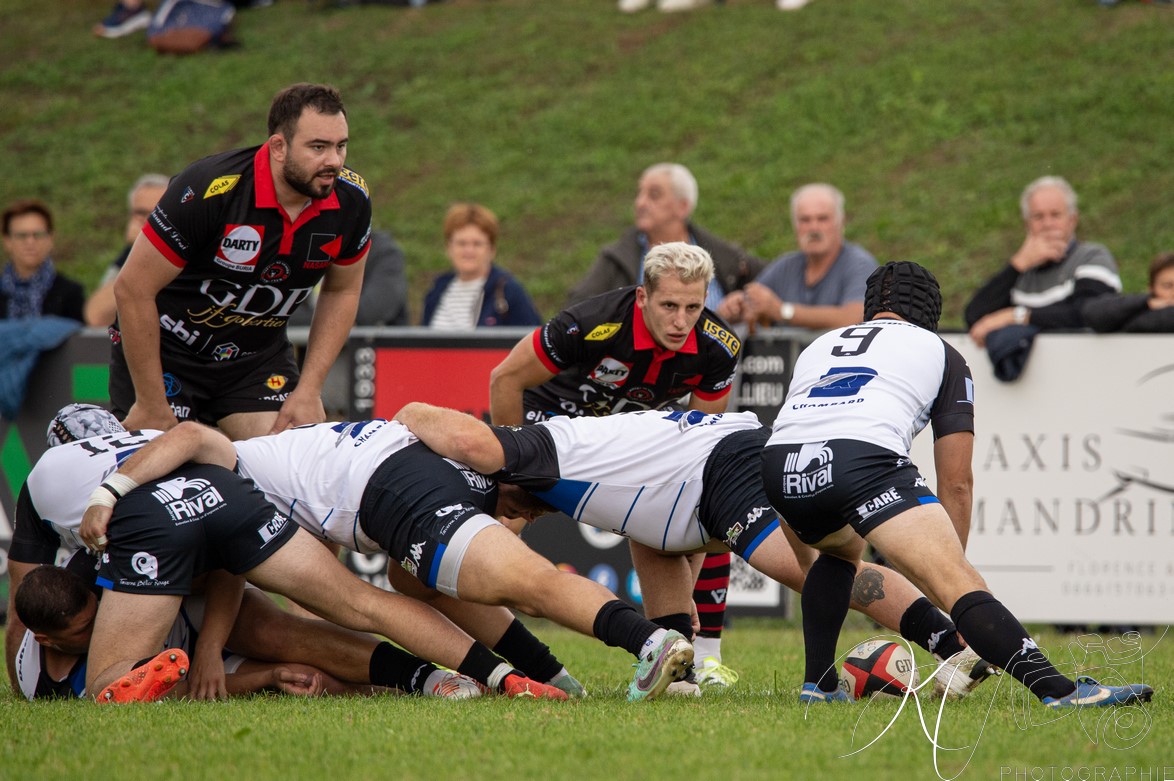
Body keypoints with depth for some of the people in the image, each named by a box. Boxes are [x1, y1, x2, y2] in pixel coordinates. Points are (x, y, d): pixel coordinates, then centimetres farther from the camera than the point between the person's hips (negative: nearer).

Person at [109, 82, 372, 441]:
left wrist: (309, 390, -3)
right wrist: (151, 406, -17)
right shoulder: (208, 191, -29)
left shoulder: (350, 200, -13)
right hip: (167, 349, -4)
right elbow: (132, 289, -22)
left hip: (259, 356, 4)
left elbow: (341, 291, 6)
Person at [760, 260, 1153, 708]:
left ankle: (817, 684, 27)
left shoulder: (819, 345, 37)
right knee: (959, 584, -11)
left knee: (840, 550, 37)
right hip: (865, 460, -5)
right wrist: (950, 570, 31)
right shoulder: (940, 354, 26)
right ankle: (1056, 689, -28)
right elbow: (956, 483, 21)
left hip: (778, 469, 5)